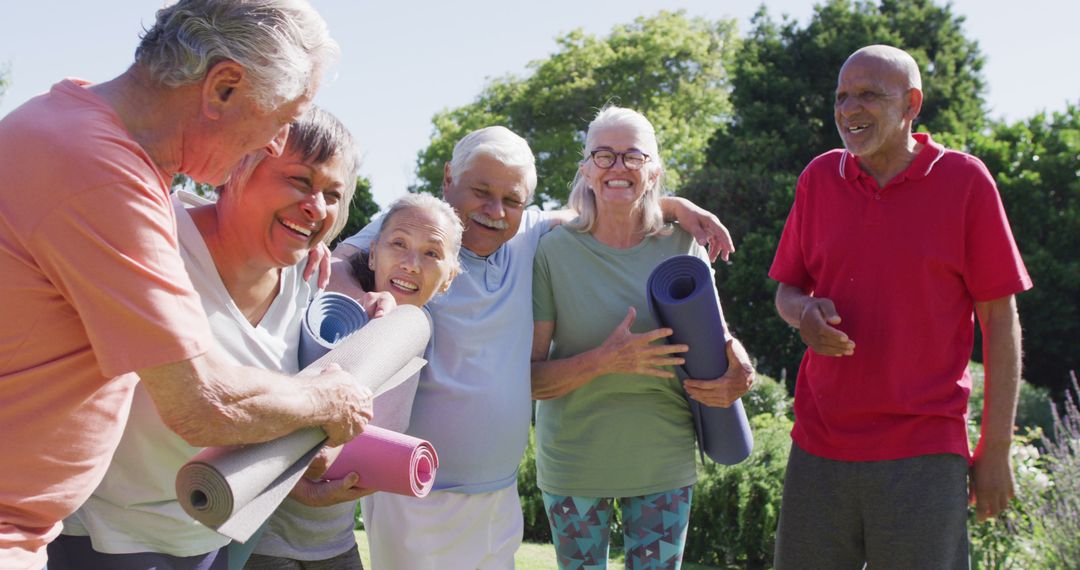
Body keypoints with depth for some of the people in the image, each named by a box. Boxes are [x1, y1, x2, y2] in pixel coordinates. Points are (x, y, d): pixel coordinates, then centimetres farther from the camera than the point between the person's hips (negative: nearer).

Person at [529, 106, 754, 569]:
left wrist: (740, 375, -16)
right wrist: (605, 360, -28)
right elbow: (530, 378, -11)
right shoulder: (554, 251, -10)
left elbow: (719, 338, 7)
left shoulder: (683, 246, -4)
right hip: (573, 459, -1)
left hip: (664, 459, 1)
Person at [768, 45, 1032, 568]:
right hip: (819, 447, 4)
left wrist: (996, 450, -3)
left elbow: (1000, 321, -1)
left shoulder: (964, 180, -3)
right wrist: (804, 314, -9)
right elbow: (787, 289, 17)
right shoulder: (819, 177, 7)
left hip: (922, 456, -3)